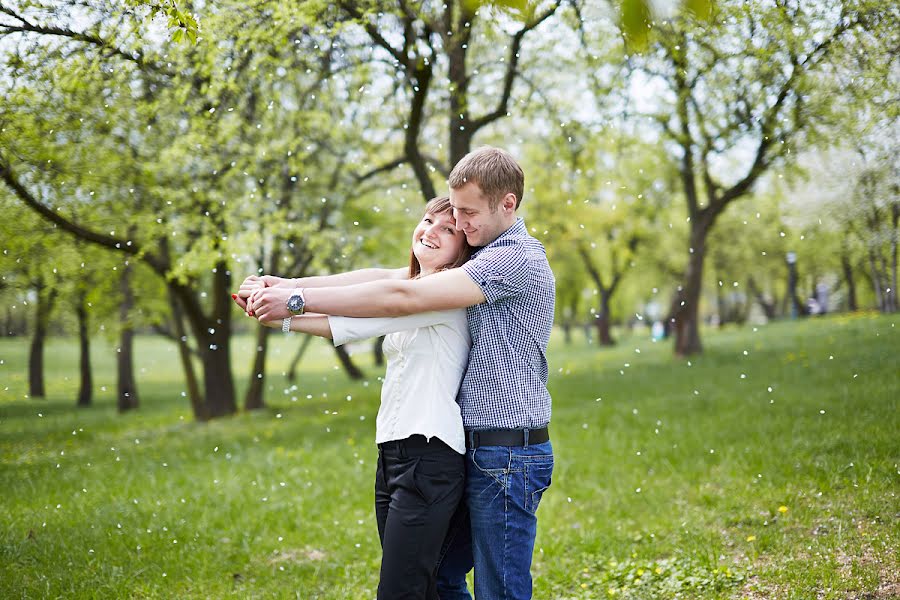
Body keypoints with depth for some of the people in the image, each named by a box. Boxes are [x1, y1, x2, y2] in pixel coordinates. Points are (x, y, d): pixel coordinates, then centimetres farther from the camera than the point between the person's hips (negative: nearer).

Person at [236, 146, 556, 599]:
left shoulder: (516, 259, -16)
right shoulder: (487, 255, 16)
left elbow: (403, 297, -22)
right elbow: (388, 276, 8)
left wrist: (298, 301, -20)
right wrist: (291, 285, -2)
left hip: (509, 455, -10)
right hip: (477, 452, 10)